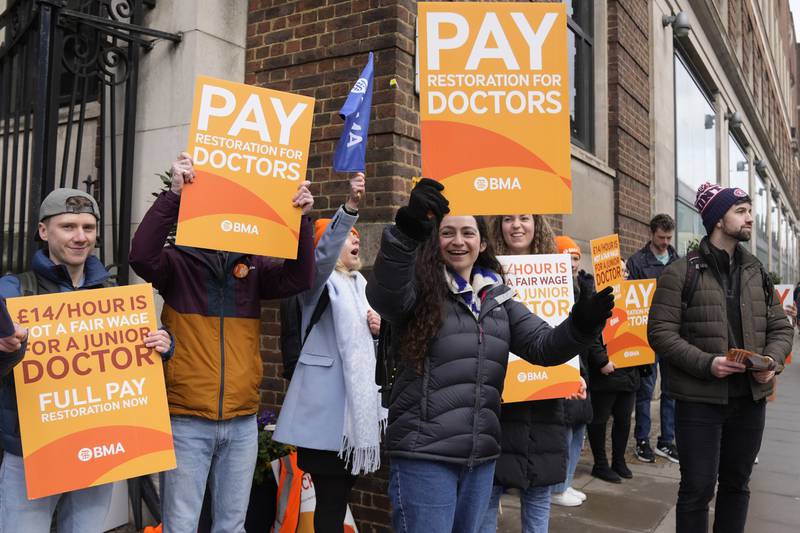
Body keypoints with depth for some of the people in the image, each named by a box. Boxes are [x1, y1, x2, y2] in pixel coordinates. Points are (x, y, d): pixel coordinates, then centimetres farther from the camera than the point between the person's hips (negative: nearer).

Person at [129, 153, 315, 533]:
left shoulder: (252, 267, 6)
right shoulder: (178, 262, -2)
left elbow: (299, 278, -7)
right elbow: (142, 256, -21)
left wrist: (301, 219, -19)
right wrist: (174, 194, -27)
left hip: (241, 423, 3)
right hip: (186, 421, -3)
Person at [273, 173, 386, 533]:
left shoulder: (359, 283, 17)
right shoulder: (320, 280, -6)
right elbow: (323, 254, -30)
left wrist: (378, 327, 3)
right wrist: (350, 207, -43)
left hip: (356, 399, 7)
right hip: (326, 404, -7)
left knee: (341, 488, 14)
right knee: (330, 493, -5)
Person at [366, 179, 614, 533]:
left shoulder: (497, 296, 10)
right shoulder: (420, 287, -7)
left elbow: (542, 345, 5)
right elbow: (383, 295, -30)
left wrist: (581, 323, -16)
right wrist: (407, 231, -46)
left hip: (481, 456, 6)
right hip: (423, 454, -5)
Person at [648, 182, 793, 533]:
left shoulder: (757, 272, 10)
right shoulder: (681, 272, -8)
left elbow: (780, 328, 13)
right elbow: (660, 332, -12)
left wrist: (772, 360, -7)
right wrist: (706, 363, -22)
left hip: (750, 398, 6)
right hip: (699, 399, -5)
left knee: (737, 484, 18)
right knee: (698, 488, 3)